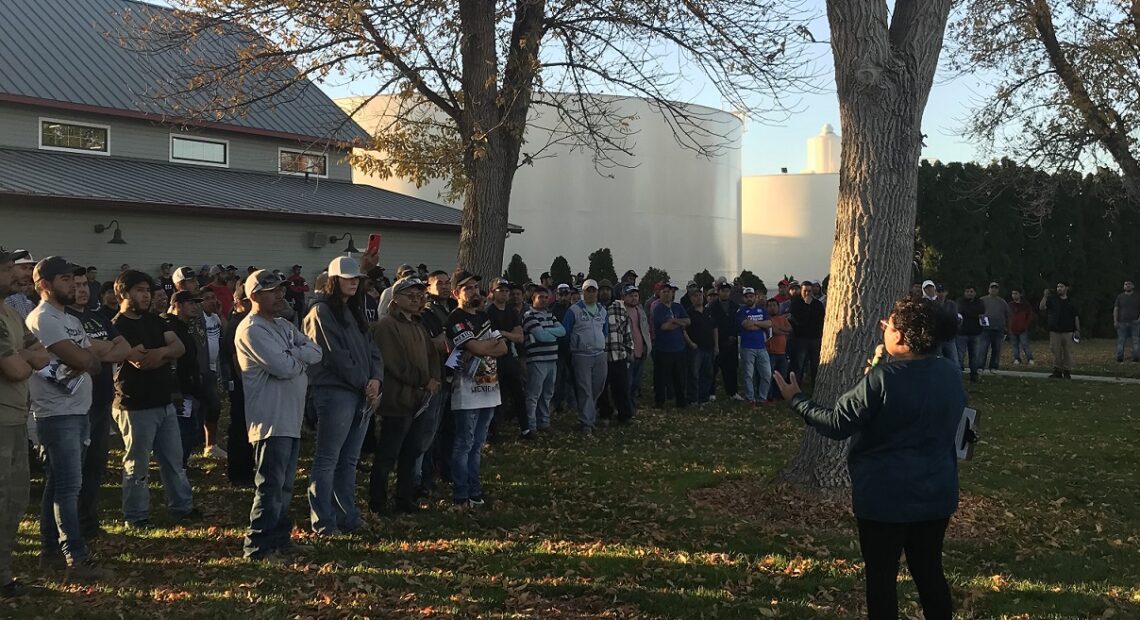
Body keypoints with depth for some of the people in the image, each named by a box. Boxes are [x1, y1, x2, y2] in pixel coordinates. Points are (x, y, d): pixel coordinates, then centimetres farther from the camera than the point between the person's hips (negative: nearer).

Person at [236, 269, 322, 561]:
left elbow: (316, 352, 4)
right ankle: (257, 548, -2)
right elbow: (284, 367, -22)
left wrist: (291, 354, -12)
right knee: (270, 486, -8)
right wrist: (302, 357, -3)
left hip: (291, 419, 9)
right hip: (270, 421, -9)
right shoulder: (252, 330, -13)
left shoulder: (283, 326, 17)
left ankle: (279, 538, 25)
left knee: (284, 485, 16)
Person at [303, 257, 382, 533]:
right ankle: (324, 523, 0)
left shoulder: (355, 312, 19)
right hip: (335, 393, -8)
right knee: (327, 460, -4)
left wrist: (376, 380, -5)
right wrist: (363, 384, -10)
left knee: (349, 461, 12)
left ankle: (348, 518, 18)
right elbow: (336, 355, -13)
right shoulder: (322, 311, -6)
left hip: (362, 395, 8)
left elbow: (371, 349, 13)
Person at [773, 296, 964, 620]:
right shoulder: (951, 374, -1)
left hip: (885, 496, -6)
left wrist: (795, 399, -2)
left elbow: (837, 424, -17)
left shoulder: (882, 378, -21)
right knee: (929, 571, 17)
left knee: (882, 576, 8)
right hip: (936, 494, 6)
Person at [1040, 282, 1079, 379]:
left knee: (1068, 353, -1)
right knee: (1056, 353, 1)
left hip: (1068, 332, 0)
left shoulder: (1071, 302, 9)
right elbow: (1042, 307, -4)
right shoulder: (1052, 299, 8)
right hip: (1054, 331, 0)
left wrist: (1077, 330, 3)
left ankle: (1067, 372, 6)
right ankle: (1057, 371, 8)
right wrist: (1045, 296, -15)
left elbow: (1076, 317, 10)